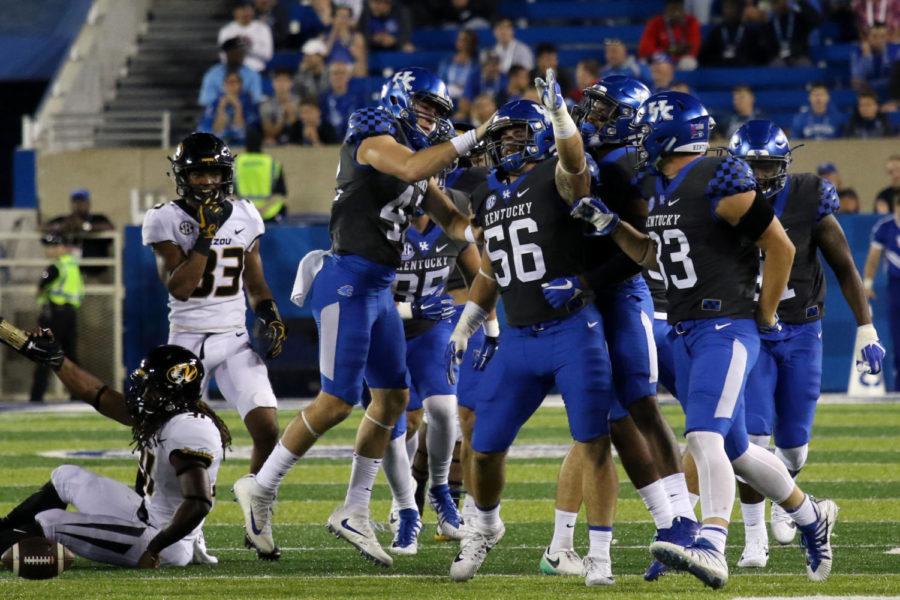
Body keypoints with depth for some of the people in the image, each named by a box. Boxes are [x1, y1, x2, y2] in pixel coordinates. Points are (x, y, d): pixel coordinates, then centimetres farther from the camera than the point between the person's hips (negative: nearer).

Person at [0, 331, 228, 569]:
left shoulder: (188, 430, -28)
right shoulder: (165, 412, 2)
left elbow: (199, 504, -35)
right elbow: (101, 397, 13)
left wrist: (155, 548, -30)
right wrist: (55, 360, 13)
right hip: (147, 514, 10)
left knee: (48, 523, -8)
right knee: (66, 476, 23)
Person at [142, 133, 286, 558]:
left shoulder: (244, 217, 6)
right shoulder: (165, 220, -6)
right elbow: (178, 287, -17)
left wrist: (269, 317, 0)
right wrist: (205, 235, -20)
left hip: (235, 339, 3)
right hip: (187, 340, -3)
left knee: (267, 430, -12)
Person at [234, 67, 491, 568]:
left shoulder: (419, 160, 20)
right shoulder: (375, 139, -8)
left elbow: (449, 217, 20)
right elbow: (411, 169, -28)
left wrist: (478, 233, -1)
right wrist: (472, 139, -27)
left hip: (380, 290, 10)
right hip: (349, 279, -10)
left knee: (394, 398, 9)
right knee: (339, 400, -10)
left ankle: (355, 513, 16)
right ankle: (261, 489, 3)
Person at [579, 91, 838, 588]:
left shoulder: (720, 183, -14)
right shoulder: (657, 187, 12)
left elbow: (780, 247, -11)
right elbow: (656, 257, 25)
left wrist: (764, 315, -5)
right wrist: (612, 228, 11)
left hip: (728, 329, -9)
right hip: (685, 333, 9)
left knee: (704, 437, -23)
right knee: (733, 449, 16)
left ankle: (711, 548, -33)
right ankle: (811, 517, 34)